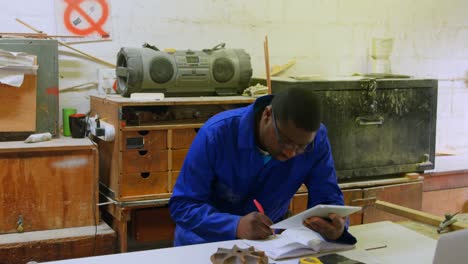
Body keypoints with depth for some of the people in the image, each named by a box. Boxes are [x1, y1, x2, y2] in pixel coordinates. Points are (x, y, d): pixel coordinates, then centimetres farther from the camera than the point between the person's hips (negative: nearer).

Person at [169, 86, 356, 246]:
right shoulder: (216, 133, -24)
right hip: (207, 239, -2)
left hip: (268, 239, 3)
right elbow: (182, 205, -23)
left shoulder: (316, 139, -16)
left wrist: (336, 226, -35)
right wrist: (236, 226, -39)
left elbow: (327, 199, -11)